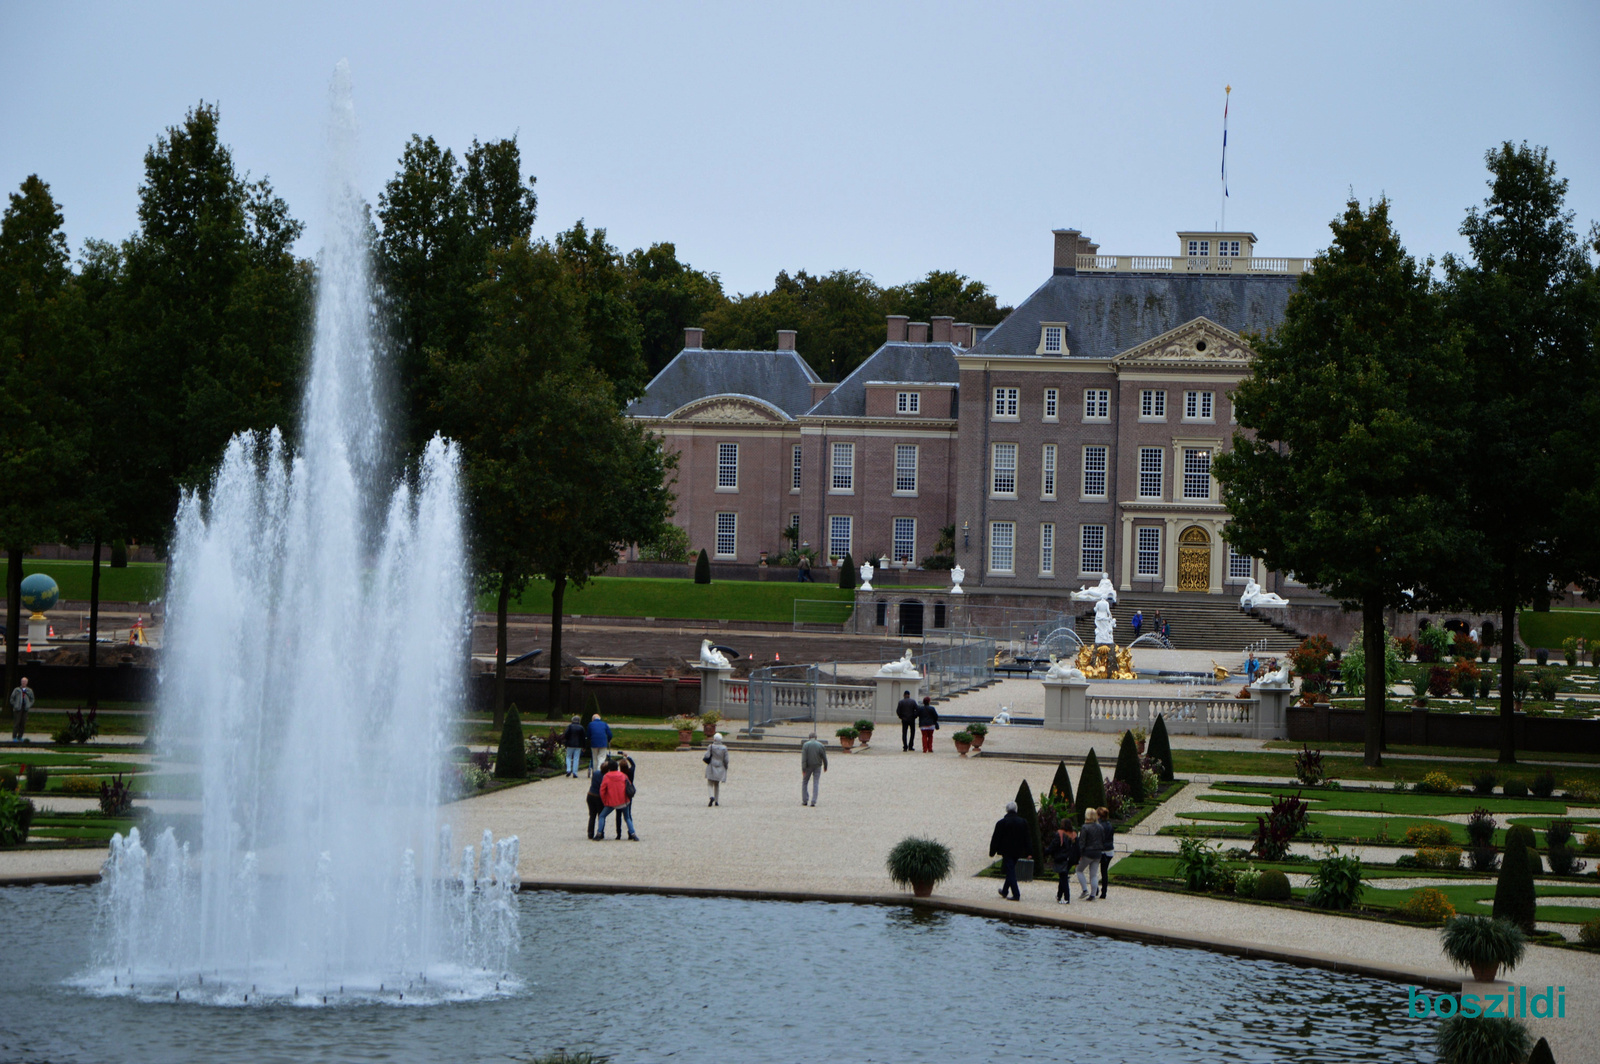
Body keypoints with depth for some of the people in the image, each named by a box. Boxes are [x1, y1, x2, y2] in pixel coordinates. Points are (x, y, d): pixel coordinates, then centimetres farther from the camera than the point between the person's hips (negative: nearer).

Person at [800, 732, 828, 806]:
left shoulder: (805, 745, -7)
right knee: (816, 784, 3)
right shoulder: (821, 745, -3)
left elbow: (803, 758, -13)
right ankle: (813, 802, -6)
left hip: (808, 766, -1)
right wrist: (825, 766, 16)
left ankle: (804, 801, 12)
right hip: (818, 767, 1)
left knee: (804, 782, 14)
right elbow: (824, 758, 1)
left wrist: (803, 769, -13)